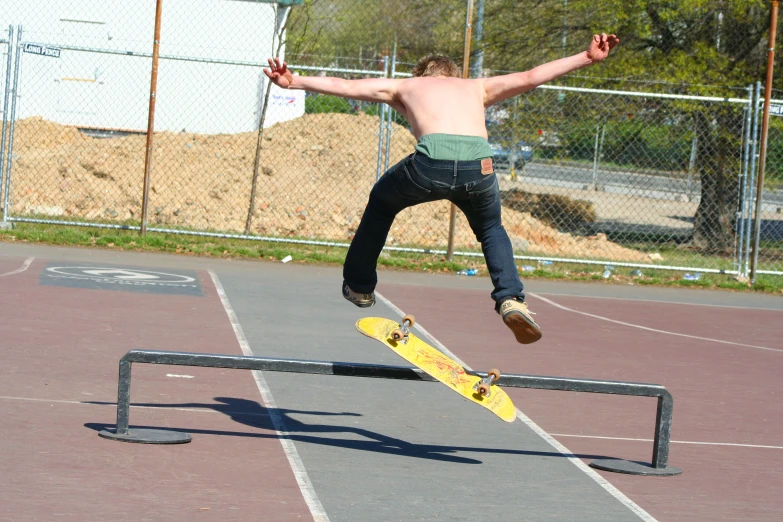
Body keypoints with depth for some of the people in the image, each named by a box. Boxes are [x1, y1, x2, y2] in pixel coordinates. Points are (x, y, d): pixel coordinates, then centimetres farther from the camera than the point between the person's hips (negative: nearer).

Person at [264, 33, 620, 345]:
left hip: (431, 164, -1)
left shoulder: (404, 87, 33)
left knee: (382, 201, 32)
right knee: (491, 230, 32)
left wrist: (293, 82, 30)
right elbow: (531, 77, 32)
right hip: (479, 165, 1)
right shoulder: (476, 88, 36)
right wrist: (588, 58, 37)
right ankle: (511, 300, 7)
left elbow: (344, 86, 26)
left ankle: (359, 286, 38)